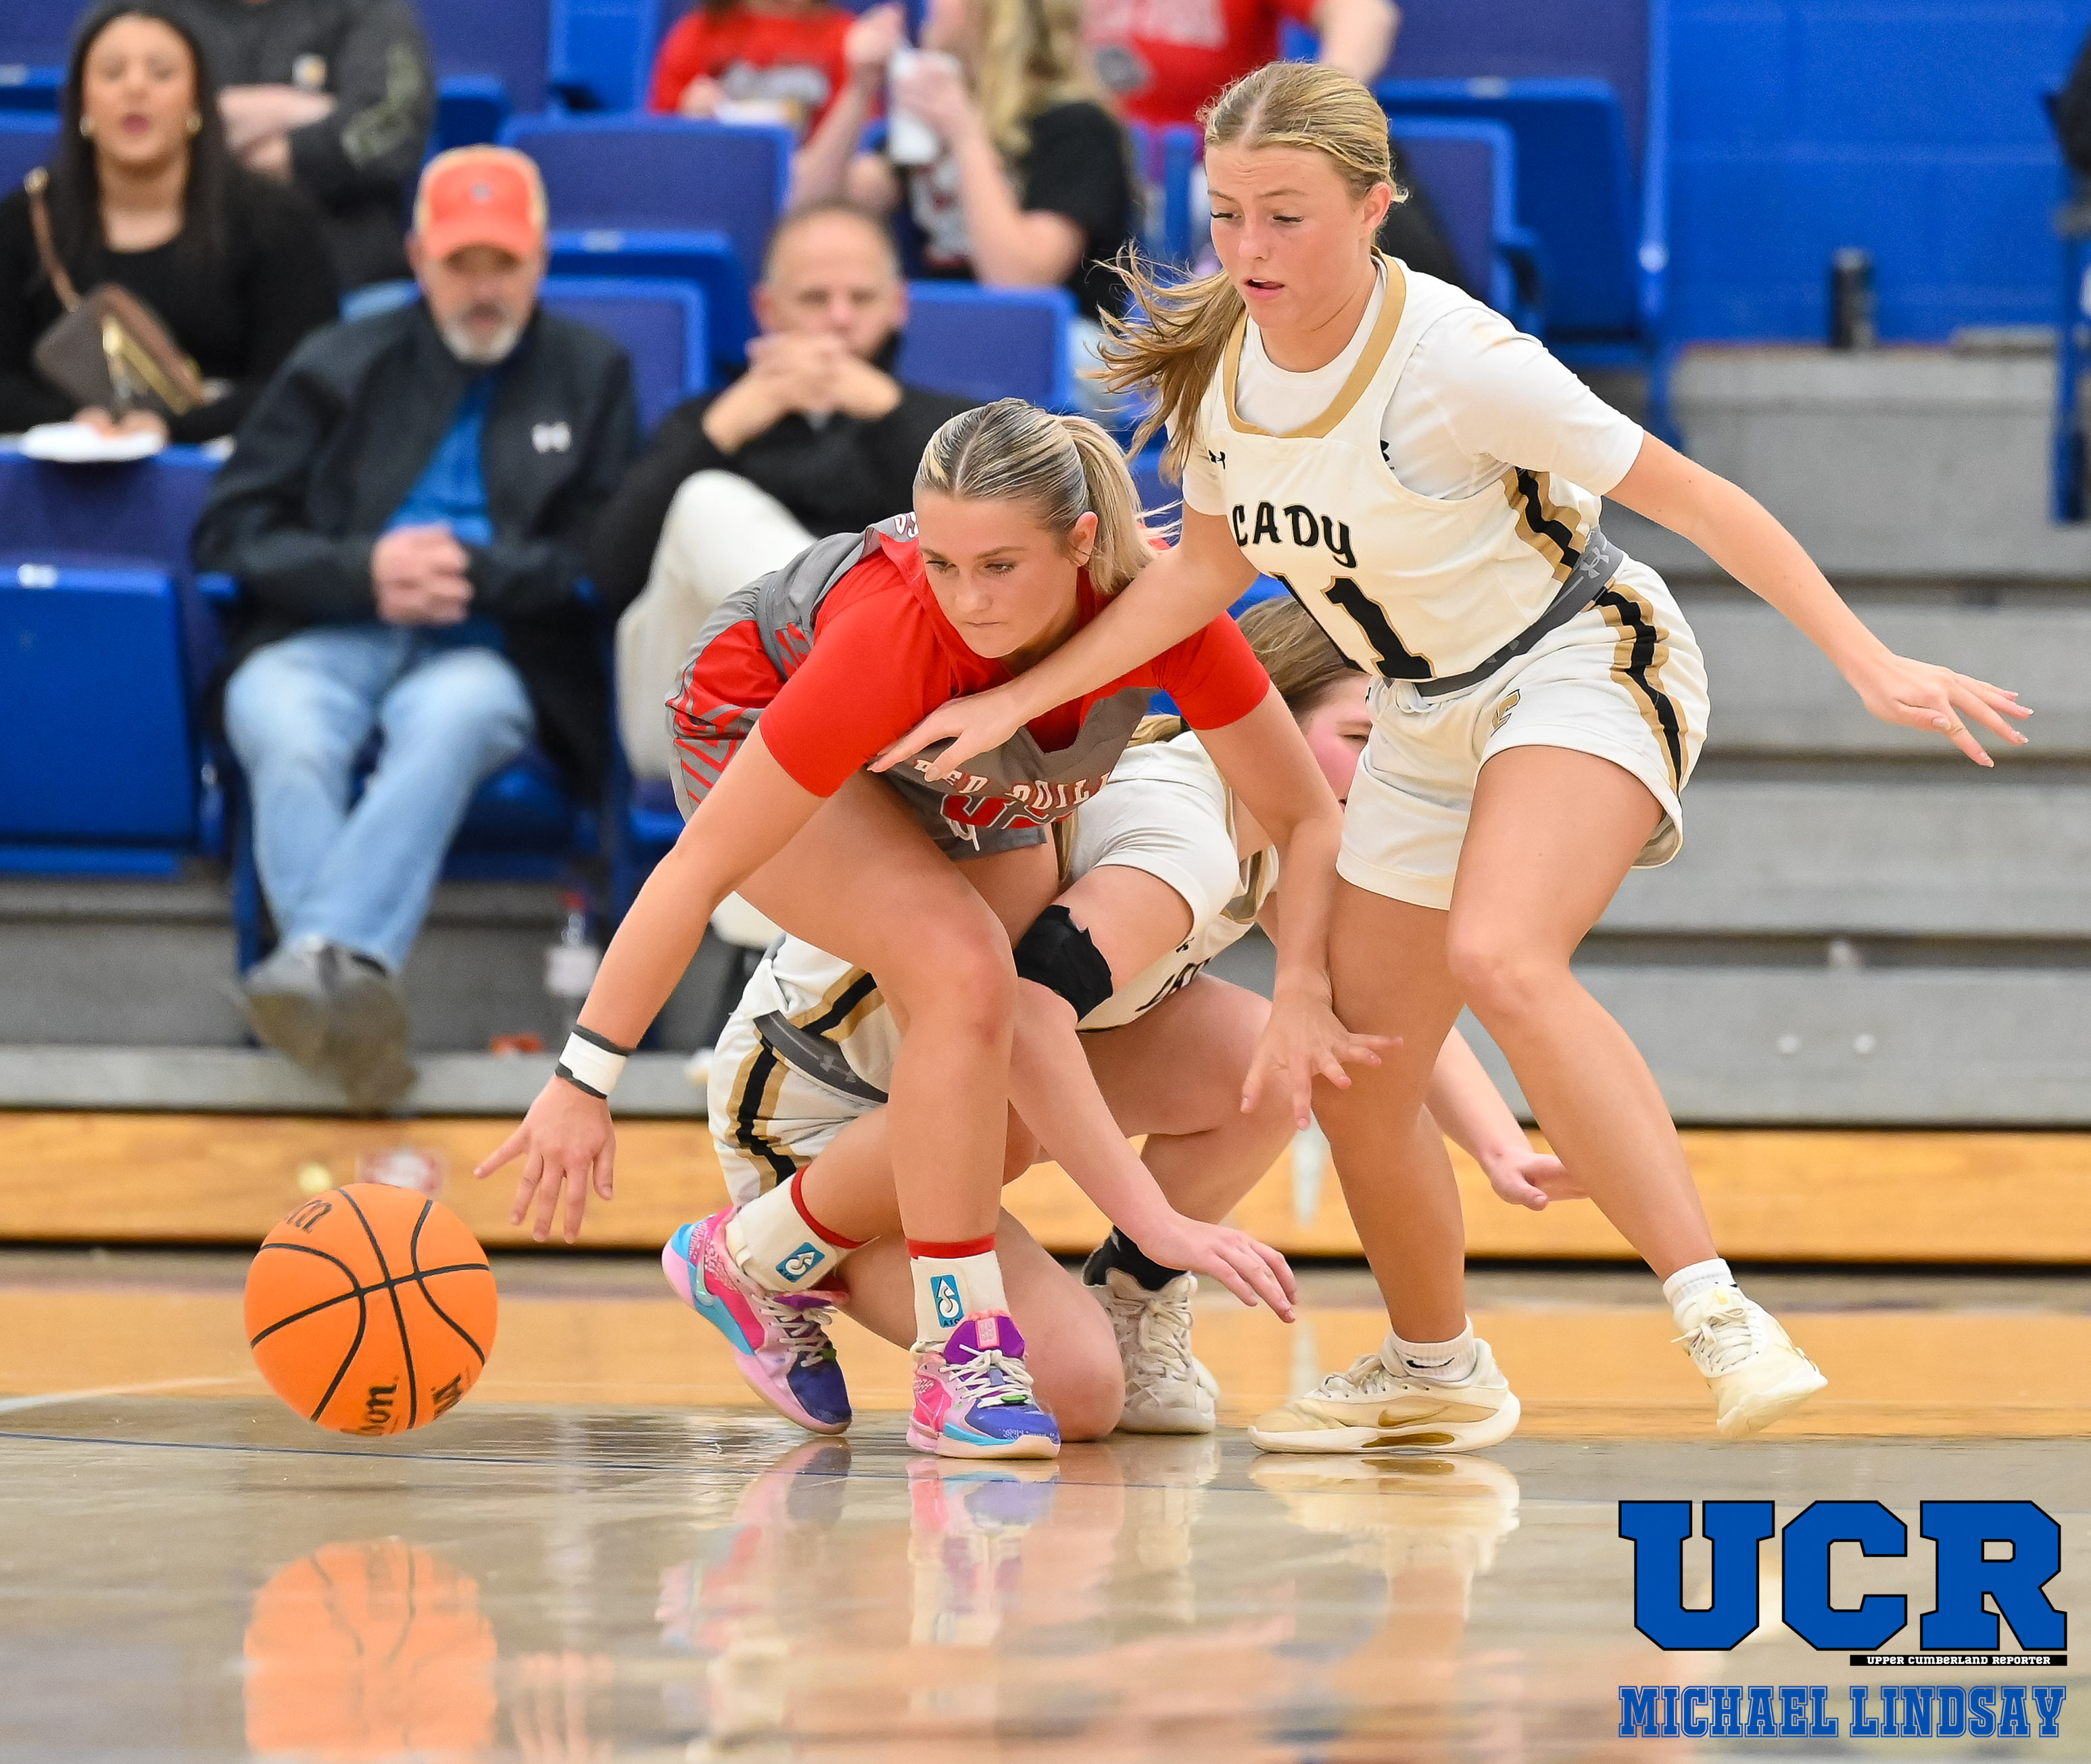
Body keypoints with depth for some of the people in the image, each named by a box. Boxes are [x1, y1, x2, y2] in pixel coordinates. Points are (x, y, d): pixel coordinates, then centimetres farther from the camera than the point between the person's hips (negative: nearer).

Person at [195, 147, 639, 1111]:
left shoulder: (591, 374, 19)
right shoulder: (341, 367, 20)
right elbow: (230, 531, 12)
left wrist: (480, 571, -9)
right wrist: (363, 573, -7)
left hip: (484, 650, -1)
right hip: (326, 634, 1)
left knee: (450, 721, -40)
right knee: (286, 740, -36)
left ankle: (321, 961, -57)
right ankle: (349, 993, -53)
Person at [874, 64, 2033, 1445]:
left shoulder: (1455, 359, -26)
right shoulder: (1224, 356, -7)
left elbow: (1687, 493, -19)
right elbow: (1212, 567, 10)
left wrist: (1866, 661, -21)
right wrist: (1021, 697, 6)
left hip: (1580, 670, -7)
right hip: (1429, 724, 7)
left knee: (1500, 958, -36)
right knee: (1356, 1092, 9)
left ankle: (1717, 1315, -39)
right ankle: (1434, 1366, 37)